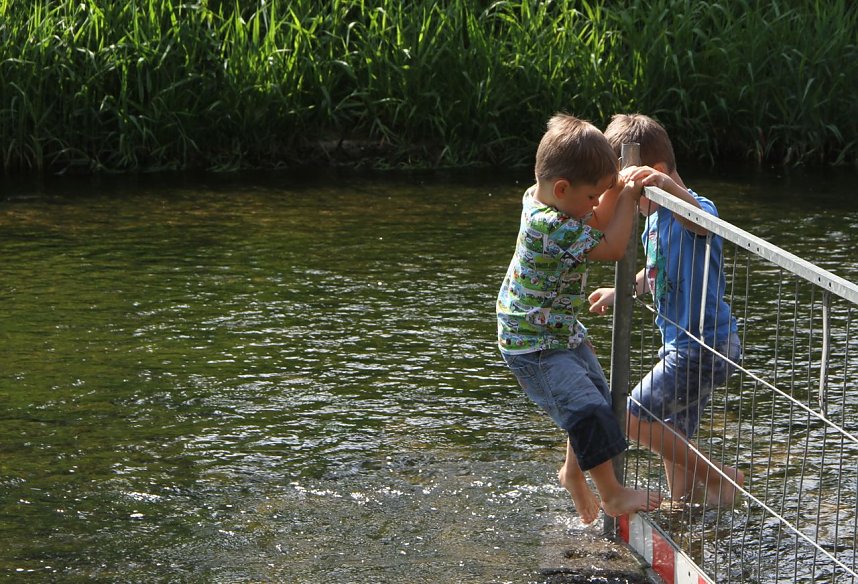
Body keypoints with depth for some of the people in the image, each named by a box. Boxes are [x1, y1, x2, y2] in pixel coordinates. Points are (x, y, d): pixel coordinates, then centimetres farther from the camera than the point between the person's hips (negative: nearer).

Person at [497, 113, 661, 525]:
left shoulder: (543, 200, -2)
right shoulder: (550, 227, -32)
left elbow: (595, 225, 13)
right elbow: (611, 248, -26)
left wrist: (615, 191, -5)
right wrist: (627, 199, -15)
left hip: (563, 331, 10)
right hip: (534, 346, -10)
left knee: (595, 397, 17)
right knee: (588, 409, -16)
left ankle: (573, 472, 38)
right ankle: (611, 495, -5)